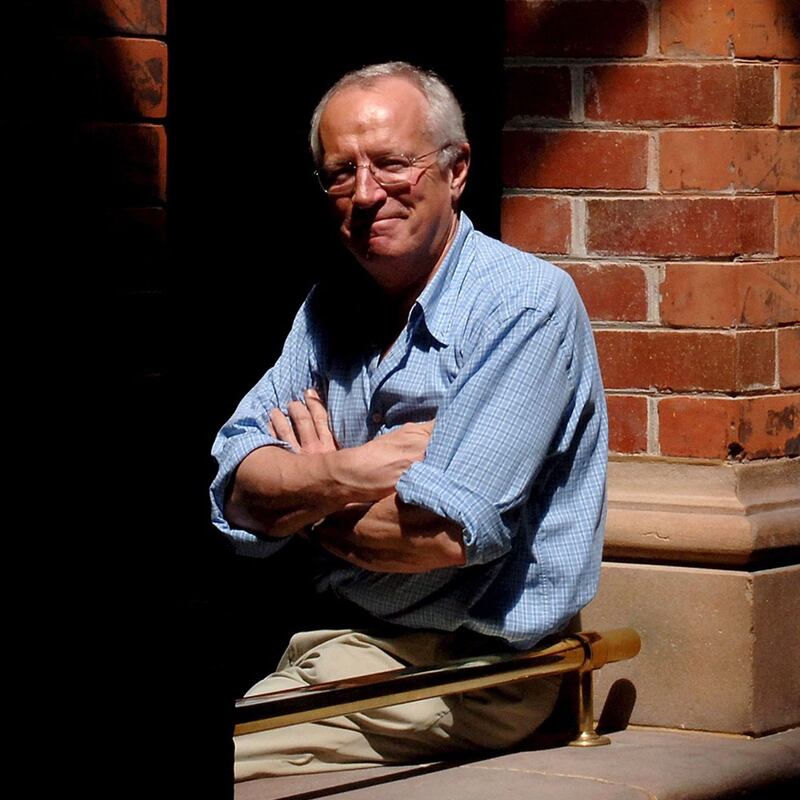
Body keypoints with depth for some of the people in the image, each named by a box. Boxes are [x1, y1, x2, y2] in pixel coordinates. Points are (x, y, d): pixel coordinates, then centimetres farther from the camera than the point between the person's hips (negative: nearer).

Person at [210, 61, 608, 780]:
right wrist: (345, 475, -19)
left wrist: (306, 504, -6)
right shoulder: (331, 308, 12)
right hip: (327, 634, 8)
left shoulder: (526, 304, -13)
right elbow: (238, 495, 2)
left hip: (465, 668, -8)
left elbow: (449, 532, -23)